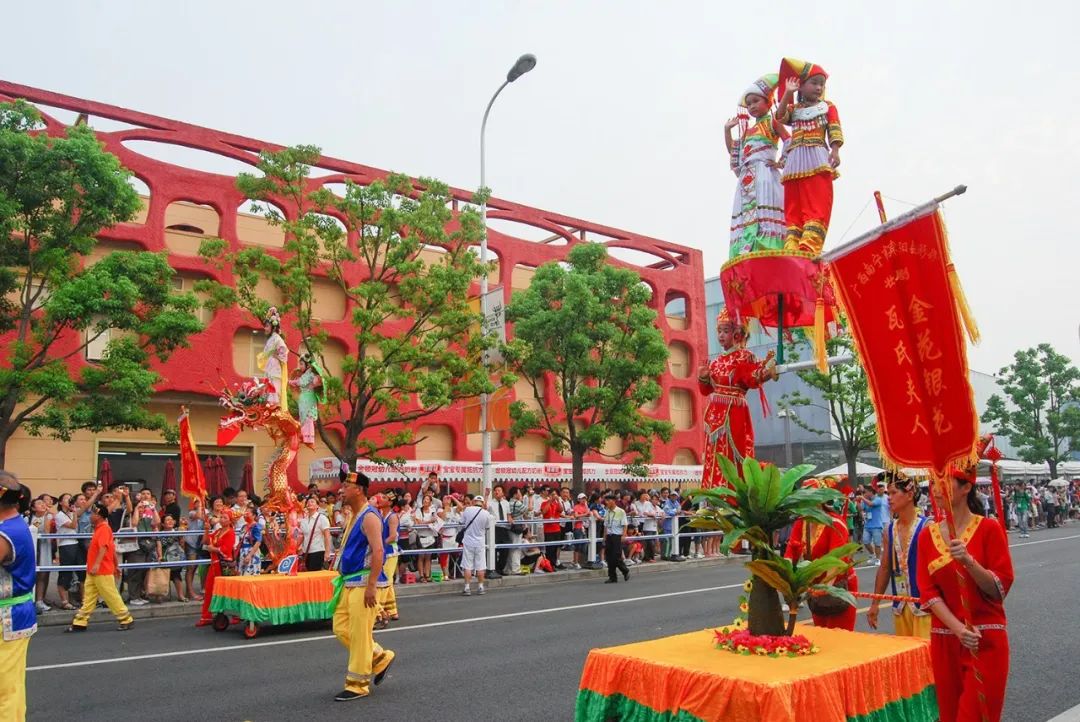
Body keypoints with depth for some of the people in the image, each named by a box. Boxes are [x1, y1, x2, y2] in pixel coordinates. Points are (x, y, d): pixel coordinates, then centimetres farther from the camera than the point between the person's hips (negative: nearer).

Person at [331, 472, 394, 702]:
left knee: (359, 634, -2)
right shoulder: (354, 516, 14)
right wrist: (342, 577, 22)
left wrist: (371, 585, -28)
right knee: (341, 629, 12)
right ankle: (380, 657, 25)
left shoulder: (369, 517, -16)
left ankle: (358, 685, 10)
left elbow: (378, 551, -25)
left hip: (363, 584, -10)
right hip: (349, 583, 10)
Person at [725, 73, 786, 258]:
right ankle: (746, 250, -13)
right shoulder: (749, 131, 27)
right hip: (747, 176, 7)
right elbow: (733, 151, 26)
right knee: (747, 211, -5)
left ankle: (766, 248, -32)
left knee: (764, 209, -20)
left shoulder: (771, 122, 9)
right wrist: (727, 129, 23)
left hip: (765, 172, -7)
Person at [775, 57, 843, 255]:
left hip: (818, 161, -2)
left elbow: (835, 131, 4)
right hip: (795, 162, 2)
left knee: (817, 206, -14)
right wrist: (788, 93, -6)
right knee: (793, 208, -4)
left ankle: (809, 248, -25)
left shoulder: (828, 106, 16)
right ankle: (791, 249, -10)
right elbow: (780, 116, -2)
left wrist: (835, 152, -11)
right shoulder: (793, 108, 19)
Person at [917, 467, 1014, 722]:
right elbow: (927, 590, -2)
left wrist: (969, 561, -27)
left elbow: (1001, 587, -10)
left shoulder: (989, 528, -7)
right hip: (944, 640, 4)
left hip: (986, 640, -4)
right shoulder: (927, 534, 3)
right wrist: (957, 628, -15)